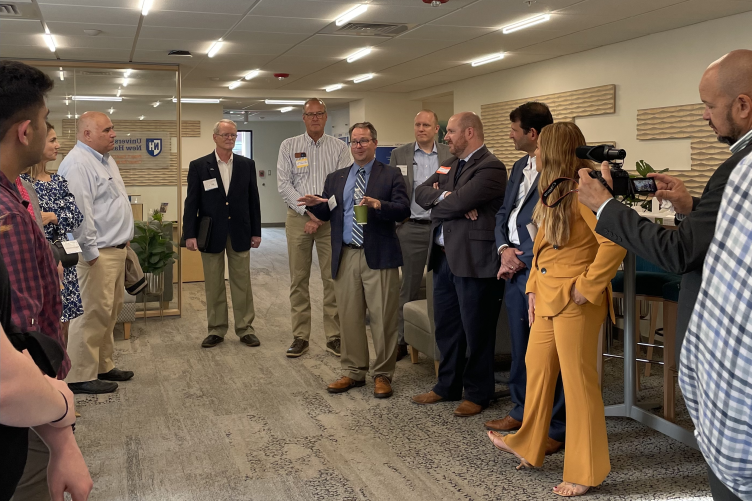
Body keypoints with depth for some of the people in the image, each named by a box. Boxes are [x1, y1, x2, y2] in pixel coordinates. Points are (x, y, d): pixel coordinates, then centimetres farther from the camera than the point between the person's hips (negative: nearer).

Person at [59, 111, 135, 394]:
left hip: (115, 249, 10)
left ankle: (102, 366, 27)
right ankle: (80, 377, 4)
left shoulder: (106, 160, 15)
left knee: (111, 311, 16)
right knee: (92, 314, -5)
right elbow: (79, 212, -22)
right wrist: (91, 252, -21)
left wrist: (124, 241, 20)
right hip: (97, 254, -10)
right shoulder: (78, 163, -17)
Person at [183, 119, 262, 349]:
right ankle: (216, 330, 17)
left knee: (242, 282, 6)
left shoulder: (247, 165, 5)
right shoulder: (199, 166, -1)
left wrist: (256, 232, 5)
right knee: (213, 285, 7)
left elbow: (253, 200, 7)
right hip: (211, 234, -1)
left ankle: (245, 329, 15)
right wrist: (190, 234, -7)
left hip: (239, 233, 1)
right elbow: (191, 202, -1)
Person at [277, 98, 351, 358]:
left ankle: (334, 336, 7)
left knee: (333, 278, -1)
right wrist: (308, 212, -11)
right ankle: (300, 337, 10)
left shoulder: (339, 147, 5)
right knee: (298, 279, 3)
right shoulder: (289, 146, 7)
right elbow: (284, 185, -1)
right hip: (298, 217, 1)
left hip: (332, 219, 0)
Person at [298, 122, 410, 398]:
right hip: (345, 258, 4)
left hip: (379, 256, -4)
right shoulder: (335, 178, 16)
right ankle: (354, 371, 23)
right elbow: (326, 214, 13)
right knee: (349, 317, 10)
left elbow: (404, 210, -9)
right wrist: (315, 204, -9)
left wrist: (378, 204, -26)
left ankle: (383, 374, 13)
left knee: (382, 318, -1)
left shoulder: (391, 175, 3)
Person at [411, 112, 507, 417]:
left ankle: (477, 393, 18)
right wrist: (445, 196, -14)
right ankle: (448, 386, 31)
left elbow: (460, 201, -22)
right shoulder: (449, 166, 17)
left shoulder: (490, 168, -12)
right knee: (446, 326, 17)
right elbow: (421, 193, 6)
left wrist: (436, 200, -3)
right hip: (444, 257, 9)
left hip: (473, 260, -9)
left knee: (475, 330, 4)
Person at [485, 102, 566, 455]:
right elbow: (503, 213, 19)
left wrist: (521, 261, -12)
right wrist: (504, 248, 1)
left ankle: (556, 428, 10)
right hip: (514, 268, 9)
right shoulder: (520, 167, 16)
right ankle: (522, 410, 33)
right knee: (520, 346, 18)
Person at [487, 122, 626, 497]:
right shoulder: (554, 192, 14)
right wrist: (533, 289, 12)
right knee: (537, 369, 19)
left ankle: (586, 472, 15)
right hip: (547, 298, 10)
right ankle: (528, 446, 37)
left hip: (575, 303, -10)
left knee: (578, 382, 1)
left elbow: (615, 243, -28)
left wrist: (587, 286, -21)